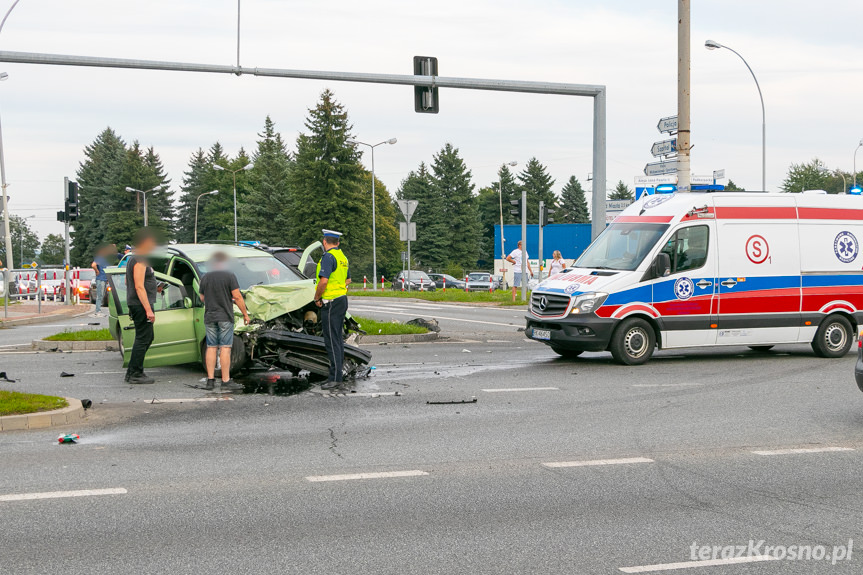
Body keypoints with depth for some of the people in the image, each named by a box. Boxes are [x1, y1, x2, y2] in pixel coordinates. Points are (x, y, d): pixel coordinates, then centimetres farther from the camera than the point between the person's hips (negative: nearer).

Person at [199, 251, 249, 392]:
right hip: (225, 317, -4)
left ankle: (210, 380, 7)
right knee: (225, 348, -4)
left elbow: (202, 298, 13)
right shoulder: (229, 276, -7)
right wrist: (245, 314, -3)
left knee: (211, 347, 9)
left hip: (209, 317, 4)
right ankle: (226, 381, -7)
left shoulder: (205, 277, 6)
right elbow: (237, 297, -11)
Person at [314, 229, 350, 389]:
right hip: (342, 299, 10)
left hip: (330, 303, -10)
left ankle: (335, 377, -12)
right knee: (338, 338, 16)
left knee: (331, 340, -10)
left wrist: (317, 298, -10)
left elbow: (323, 281, -24)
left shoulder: (328, 257, -16)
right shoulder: (343, 257, 14)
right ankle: (339, 372, 22)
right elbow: (348, 280, 25)